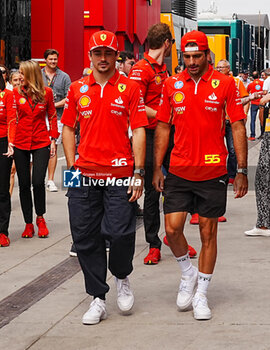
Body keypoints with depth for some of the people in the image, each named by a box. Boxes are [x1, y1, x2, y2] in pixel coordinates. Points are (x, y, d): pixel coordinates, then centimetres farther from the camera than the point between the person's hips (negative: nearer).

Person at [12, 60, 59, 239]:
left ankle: (40, 218, 13)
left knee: (38, 182, -10)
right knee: (24, 184, 4)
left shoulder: (46, 92, 0)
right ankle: (29, 224, 15)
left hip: (41, 143, -1)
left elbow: (52, 116, 8)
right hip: (21, 144, 1)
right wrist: (10, 141, -6)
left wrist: (53, 139, 4)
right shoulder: (16, 93, 0)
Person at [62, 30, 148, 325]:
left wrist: (138, 173, -8)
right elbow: (67, 128, 15)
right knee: (86, 239, 3)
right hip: (84, 176, 3)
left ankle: (122, 278, 20)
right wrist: (72, 167, 6)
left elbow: (139, 131, -1)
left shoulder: (130, 88, 2)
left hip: (120, 175, -3)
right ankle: (98, 299, 15)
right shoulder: (78, 89, 10)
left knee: (121, 232, -11)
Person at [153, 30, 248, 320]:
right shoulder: (172, 85, 4)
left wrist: (242, 171, -5)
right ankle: (188, 274, 24)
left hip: (213, 173, -2)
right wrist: (157, 169, 6)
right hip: (178, 172, 2)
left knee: (208, 233, 4)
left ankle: (201, 294, 16)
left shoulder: (225, 84, -3)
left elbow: (238, 127, -1)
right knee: (172, 229, -3)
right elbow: (163, 128, 10)